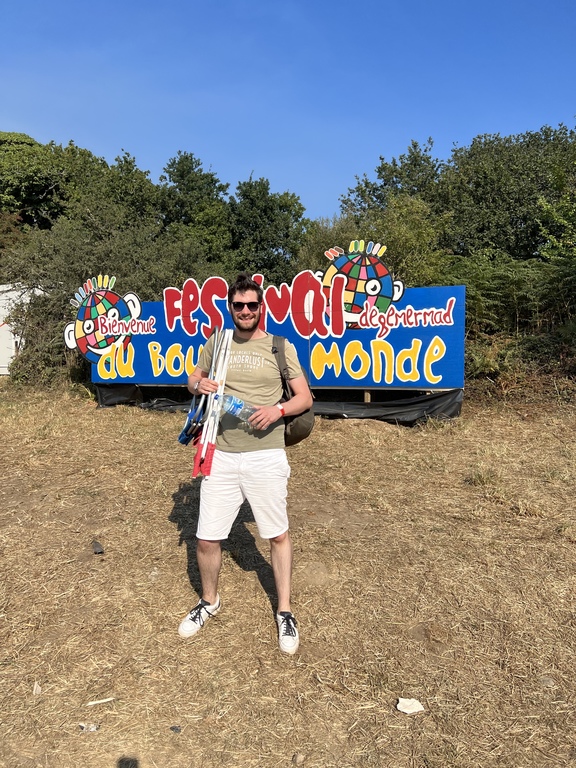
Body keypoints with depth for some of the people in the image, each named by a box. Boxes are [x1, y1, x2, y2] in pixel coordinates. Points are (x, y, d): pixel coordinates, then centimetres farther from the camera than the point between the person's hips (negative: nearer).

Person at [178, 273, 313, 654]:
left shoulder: (280, 346, -1)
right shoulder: (216, 343, 7)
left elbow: (305, 397, 2)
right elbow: (194, 377, 21)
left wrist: (278, 409, -18)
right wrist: (199, 384, -3)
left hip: (266, 456, -2)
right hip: (221, 456, 2)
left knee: (278, 535, 9)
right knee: (207, 539, 7)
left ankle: (285, 611, 30)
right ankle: (210, 601, 36)